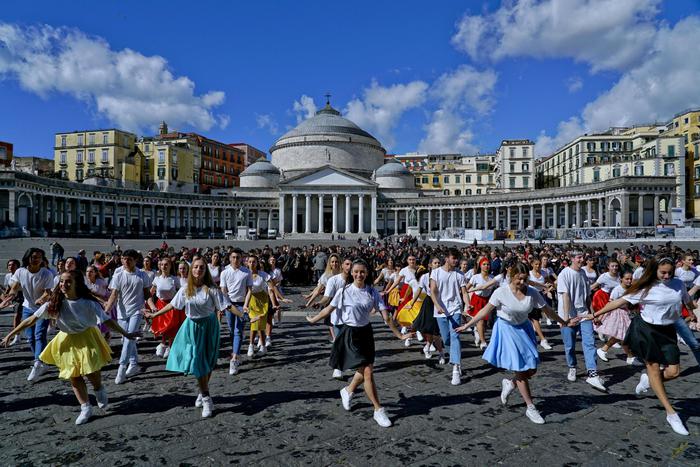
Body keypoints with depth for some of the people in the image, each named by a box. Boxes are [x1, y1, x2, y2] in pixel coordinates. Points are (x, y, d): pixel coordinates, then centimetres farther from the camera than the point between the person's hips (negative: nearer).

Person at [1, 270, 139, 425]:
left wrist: (126, 334, -17)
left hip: (87, 339, -3)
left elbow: (107, 320, -16)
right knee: (74, 377, 7)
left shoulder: (88, 303, -20)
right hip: (67, 341, 3)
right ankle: (86, 408, 23)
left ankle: (100, 390, 33)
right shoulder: (55, 303, -14)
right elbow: (31, 320, -7)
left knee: (91, 372, -3)